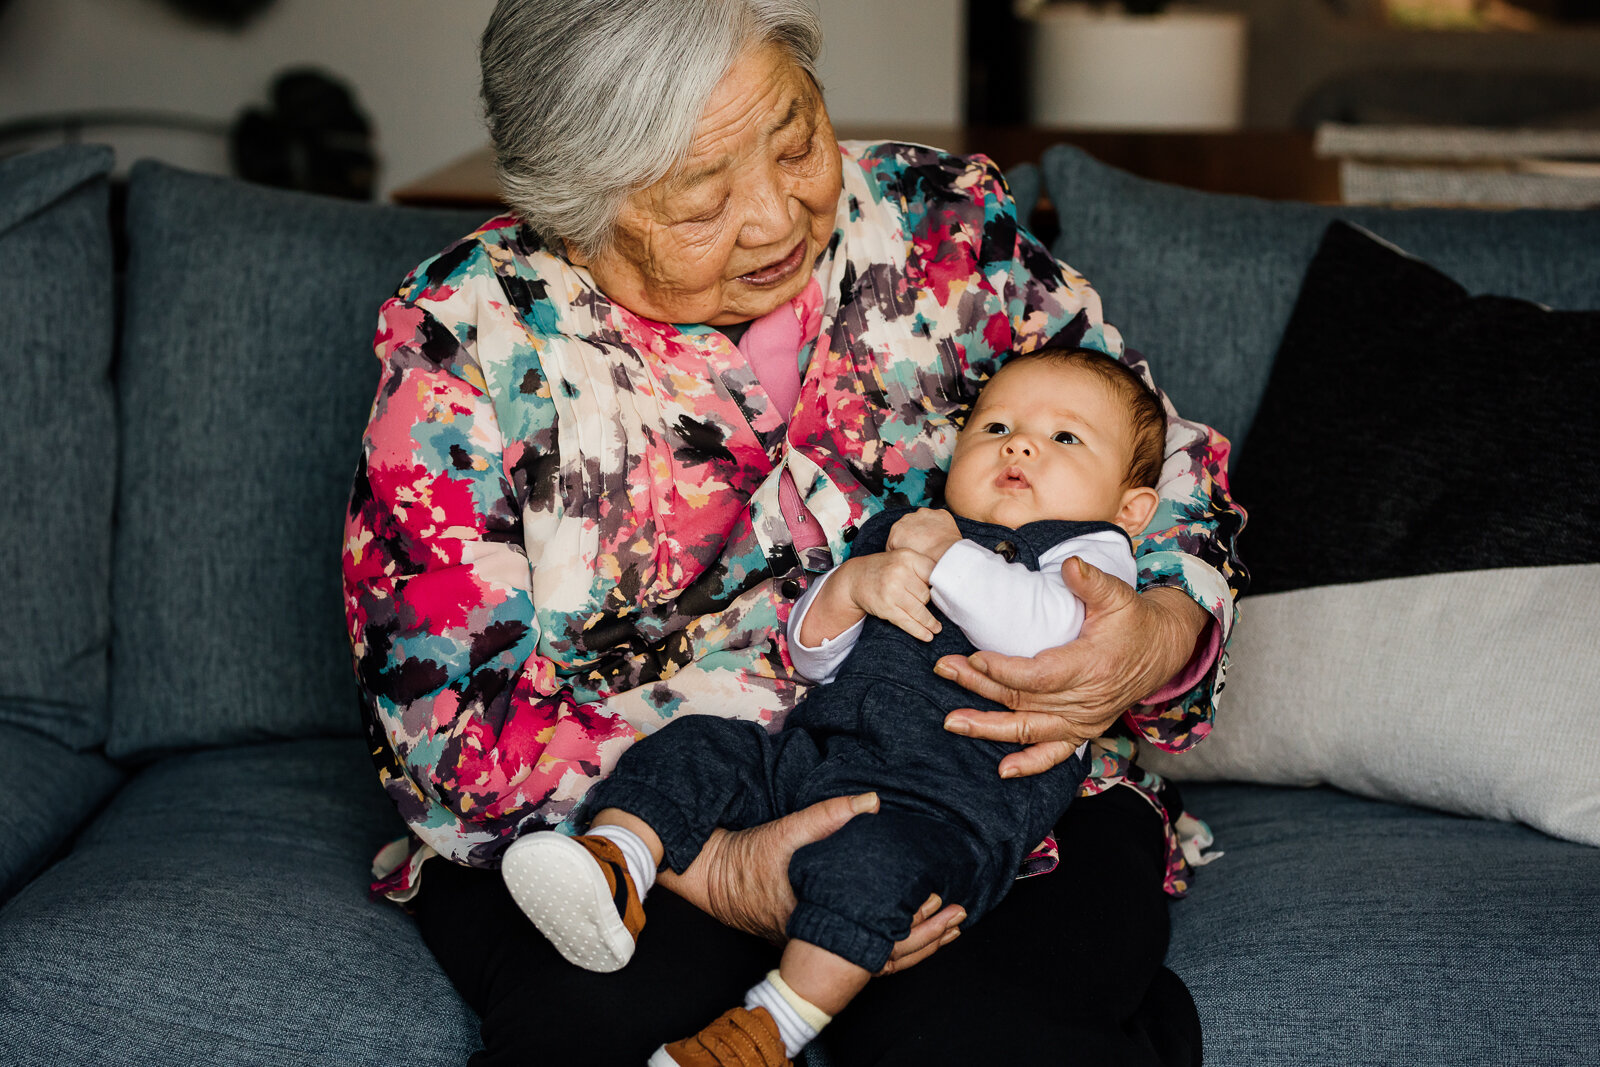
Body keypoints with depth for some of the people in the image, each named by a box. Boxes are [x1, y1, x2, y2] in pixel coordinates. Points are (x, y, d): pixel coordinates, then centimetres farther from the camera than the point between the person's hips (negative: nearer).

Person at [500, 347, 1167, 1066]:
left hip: (949, 796, -7)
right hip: (811, 755, 7)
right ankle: (616, 863, -27)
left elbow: (1040, 629, -17)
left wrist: (945, 556, -7)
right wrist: (853, 584, -2)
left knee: (875, 856, -35)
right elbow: (810, 653, 18)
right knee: (698, 749, -8)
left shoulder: (1092, 553, 9)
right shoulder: (896, 529, 26)